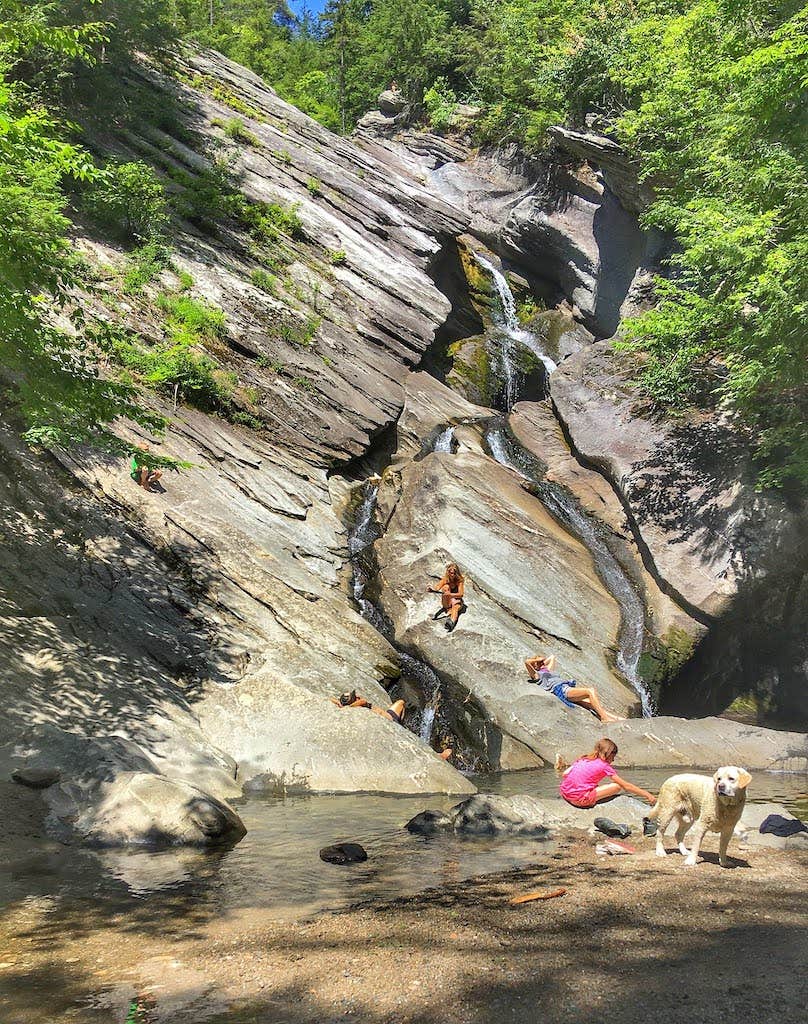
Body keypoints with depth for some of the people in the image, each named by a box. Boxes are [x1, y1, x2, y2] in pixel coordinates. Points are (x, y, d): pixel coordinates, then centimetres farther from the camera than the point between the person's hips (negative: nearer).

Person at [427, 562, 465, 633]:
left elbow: (460, 594, -27)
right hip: (447, 602, 2)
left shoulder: (459, 580, -15)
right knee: (446, 587, -24)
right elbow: (437, 588, -23)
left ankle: (452, 621, -70)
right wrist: (431, 590, -46)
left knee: (455, 607, -38)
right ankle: (448, 609, -22)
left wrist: (450, 594, -46)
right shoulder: (445, 579, -9)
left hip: (457, 600, -2)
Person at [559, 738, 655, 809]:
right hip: (580, 799, -7)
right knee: (617, 786, -3)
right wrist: (647, 794, 8)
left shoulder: (583, 759, 16)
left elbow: (565, 774, 12)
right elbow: (626, 786, 3)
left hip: (565, 793, 7)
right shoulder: (604, 766, 0)